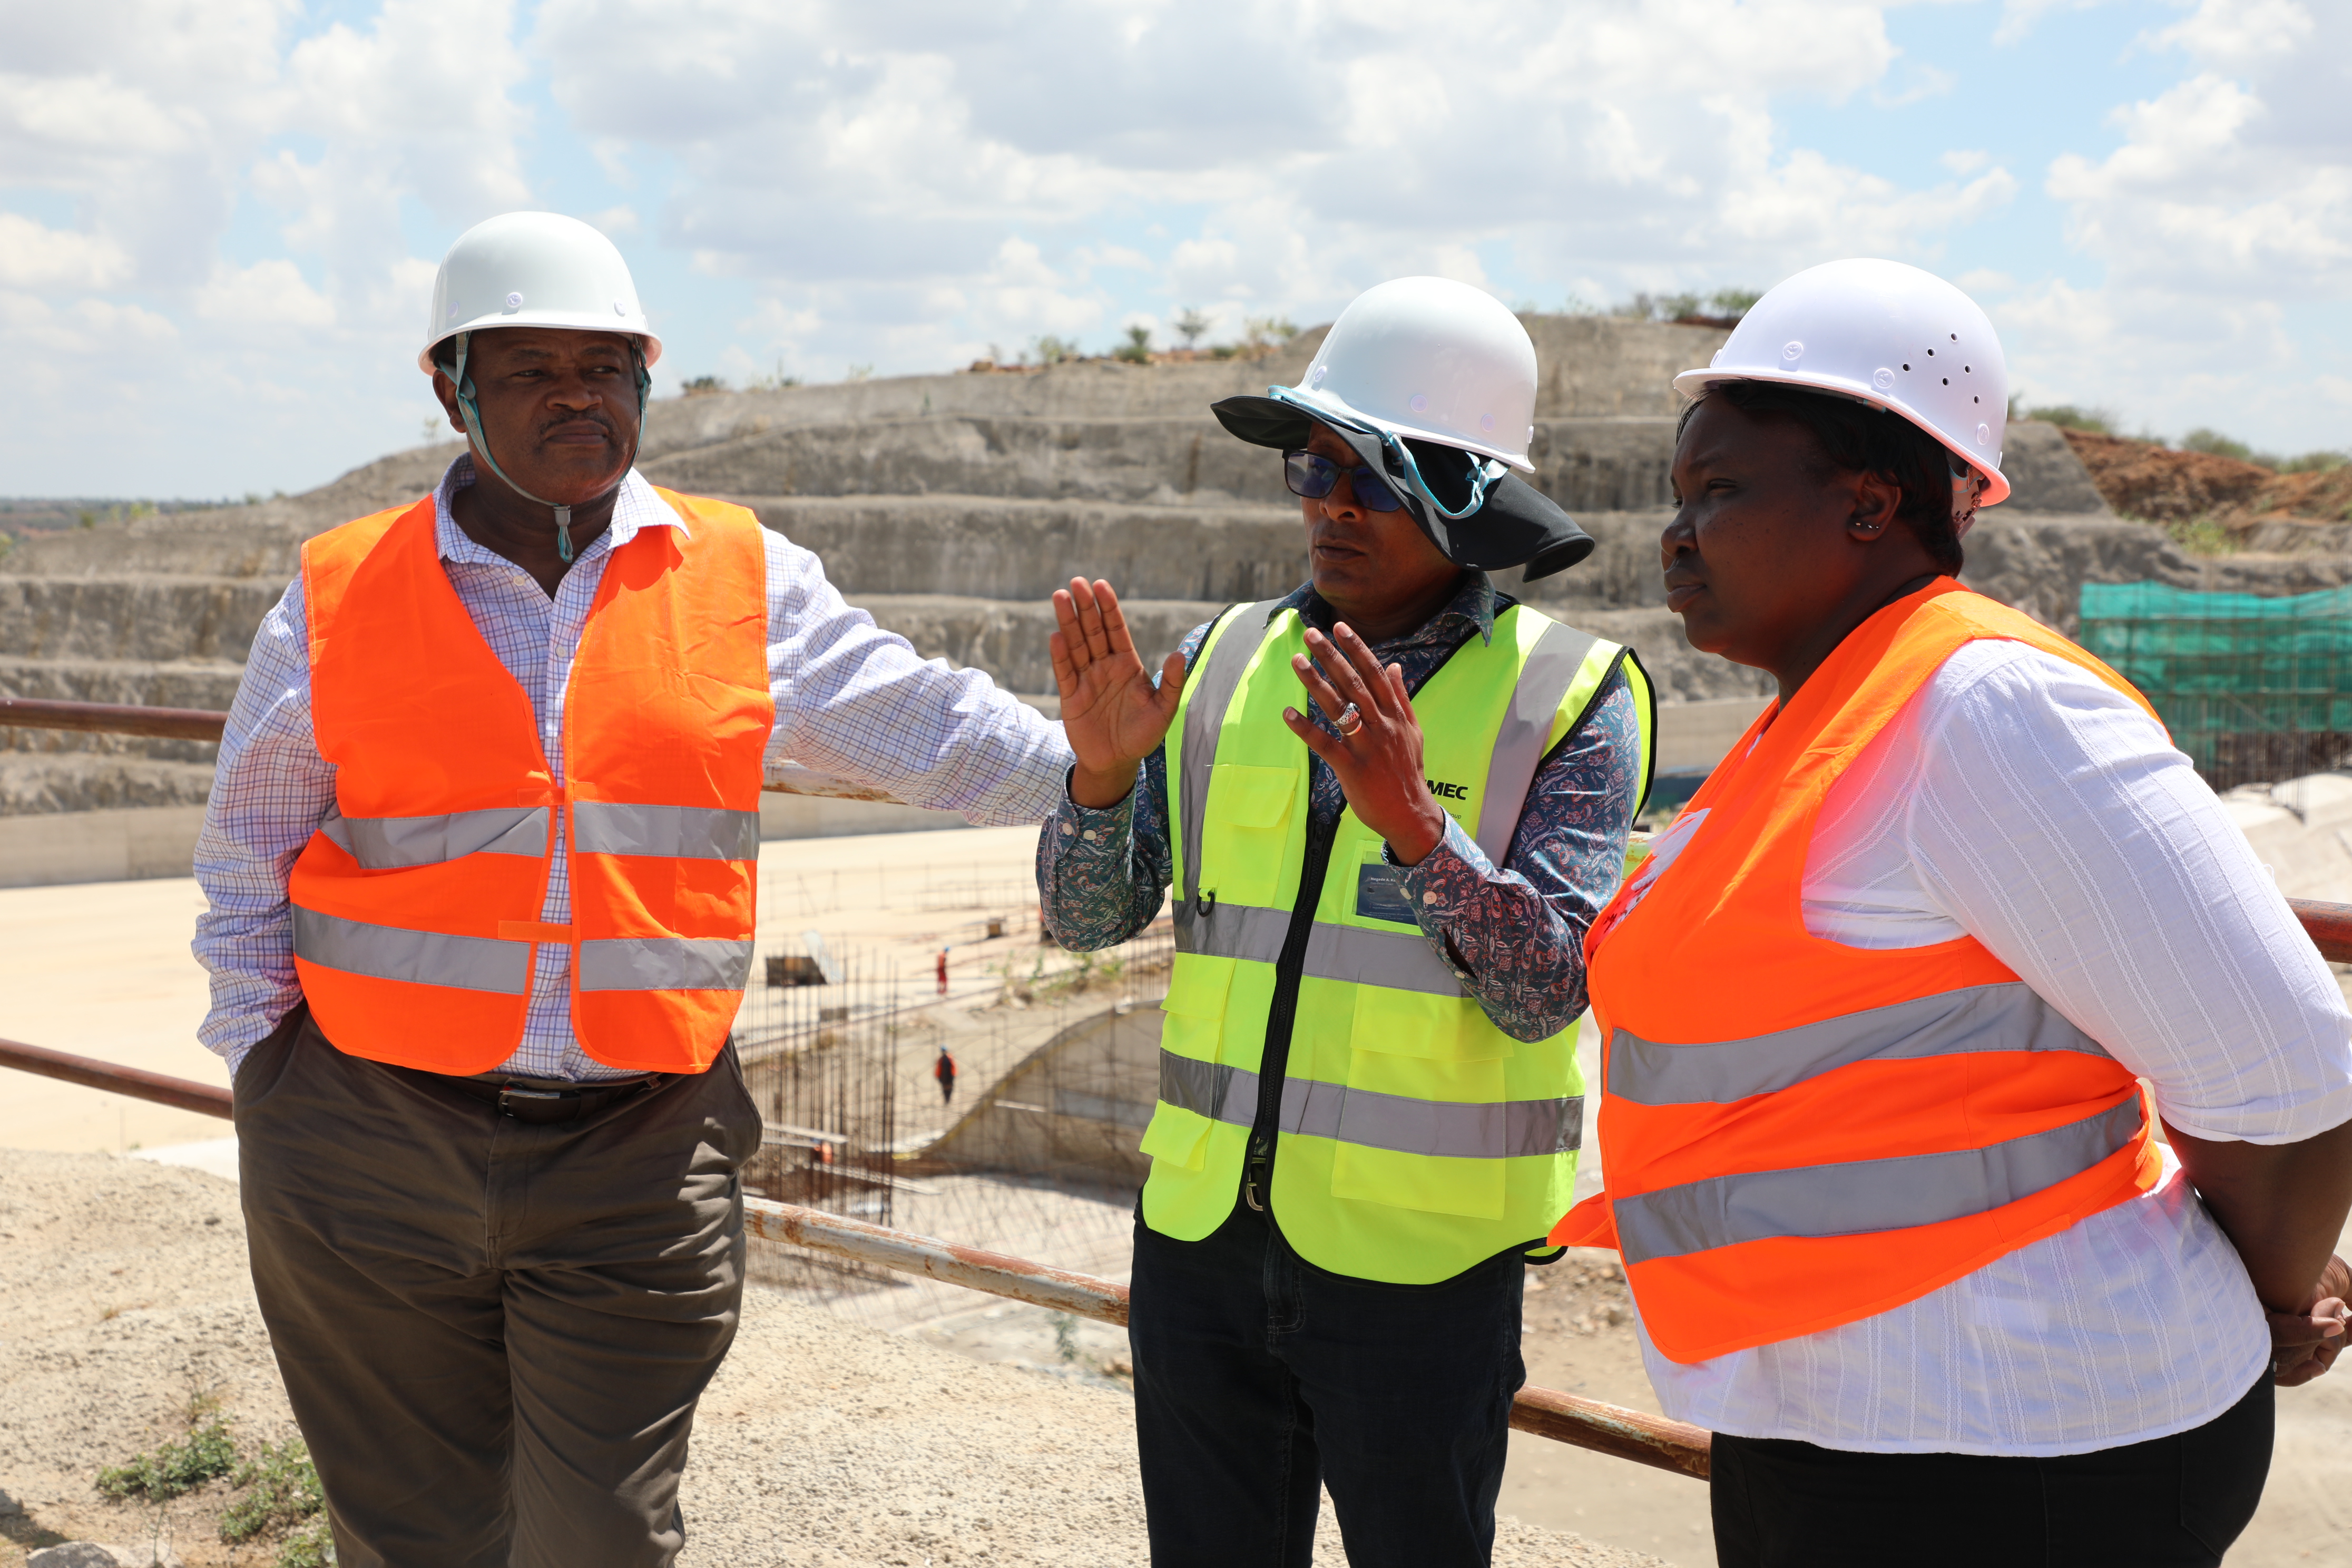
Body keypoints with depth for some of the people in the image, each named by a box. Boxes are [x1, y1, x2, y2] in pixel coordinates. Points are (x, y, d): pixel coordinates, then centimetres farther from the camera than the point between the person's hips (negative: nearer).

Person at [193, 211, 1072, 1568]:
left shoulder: (743, 582, 3)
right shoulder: (339, 600, 1)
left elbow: (920, 723, -2)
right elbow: (249, 860, 7)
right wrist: (270, 1073, 2)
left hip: (640, 1154, 0)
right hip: (378, 1149, 0)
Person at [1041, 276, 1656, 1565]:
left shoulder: (1569, 697, -7)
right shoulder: (1231, 661, 4)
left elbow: (1544, 992, -15)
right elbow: (1088, 917, 3)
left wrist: (1410, 819, -29)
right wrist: (1102, 771, -16)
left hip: (1416, 1258, -3)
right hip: (1203, 1228, 4)